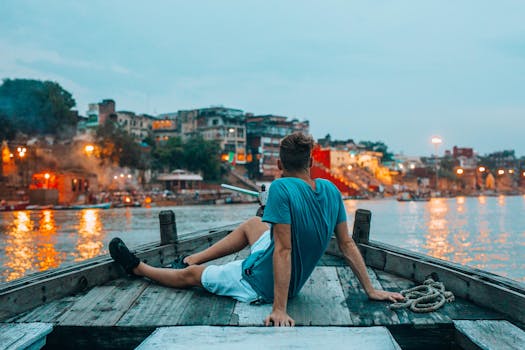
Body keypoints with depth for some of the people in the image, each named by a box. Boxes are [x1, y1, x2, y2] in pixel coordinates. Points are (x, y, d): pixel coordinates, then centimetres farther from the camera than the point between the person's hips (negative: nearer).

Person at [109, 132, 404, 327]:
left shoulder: (282, 189, -29)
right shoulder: (331, 190, -9)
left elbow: (283, 250, -31)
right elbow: (347, 245, -5)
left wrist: (280, 309, -27)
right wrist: (371, 290, 3)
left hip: (261, 283, -7)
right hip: (297, 281, 7)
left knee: (190, 275, 16)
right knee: (252, 223, 27)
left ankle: (138, 268, 43)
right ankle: (190, 259, 41)